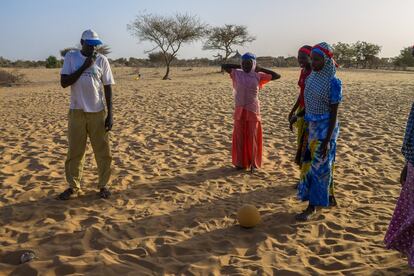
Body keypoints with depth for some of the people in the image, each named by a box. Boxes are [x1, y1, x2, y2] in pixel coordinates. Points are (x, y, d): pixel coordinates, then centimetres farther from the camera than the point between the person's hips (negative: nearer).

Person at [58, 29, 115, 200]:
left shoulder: (101, 60, 1)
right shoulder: (71, 57, 1)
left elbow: (108, 88, 3)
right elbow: (64, 83, -7)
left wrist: (110, 114, -2)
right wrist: (84, 66, -14)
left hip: (98, 112, 0)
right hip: (77, 112, 0)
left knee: (103, 151, 3)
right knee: (74, 152, 5)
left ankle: (104, 185, 17)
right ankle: (73, 186, 19)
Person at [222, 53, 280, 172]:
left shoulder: (258, 76, 2)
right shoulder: (236, 74, 4)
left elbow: (277, 76, 4)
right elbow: (223, 66, 9)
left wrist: (260, 69, 3)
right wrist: (238, 66, 7)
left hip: (253, 111, -1)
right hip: (240, 111, 1)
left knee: (252, 138, 4)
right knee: (239, 137, 6)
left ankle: (253, 163, 12)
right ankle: (240, 163, 17)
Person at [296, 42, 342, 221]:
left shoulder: (333, 82, -16)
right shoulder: (312, 77, 6)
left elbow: (334, 113, -16)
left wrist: (327, 140, -19)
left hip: (325, 128, -8)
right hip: (312, 126, 8)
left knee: (319, 166, 0)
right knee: (315, 164, 15)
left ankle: (312, 207, 10)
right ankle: (330, 198, 33)